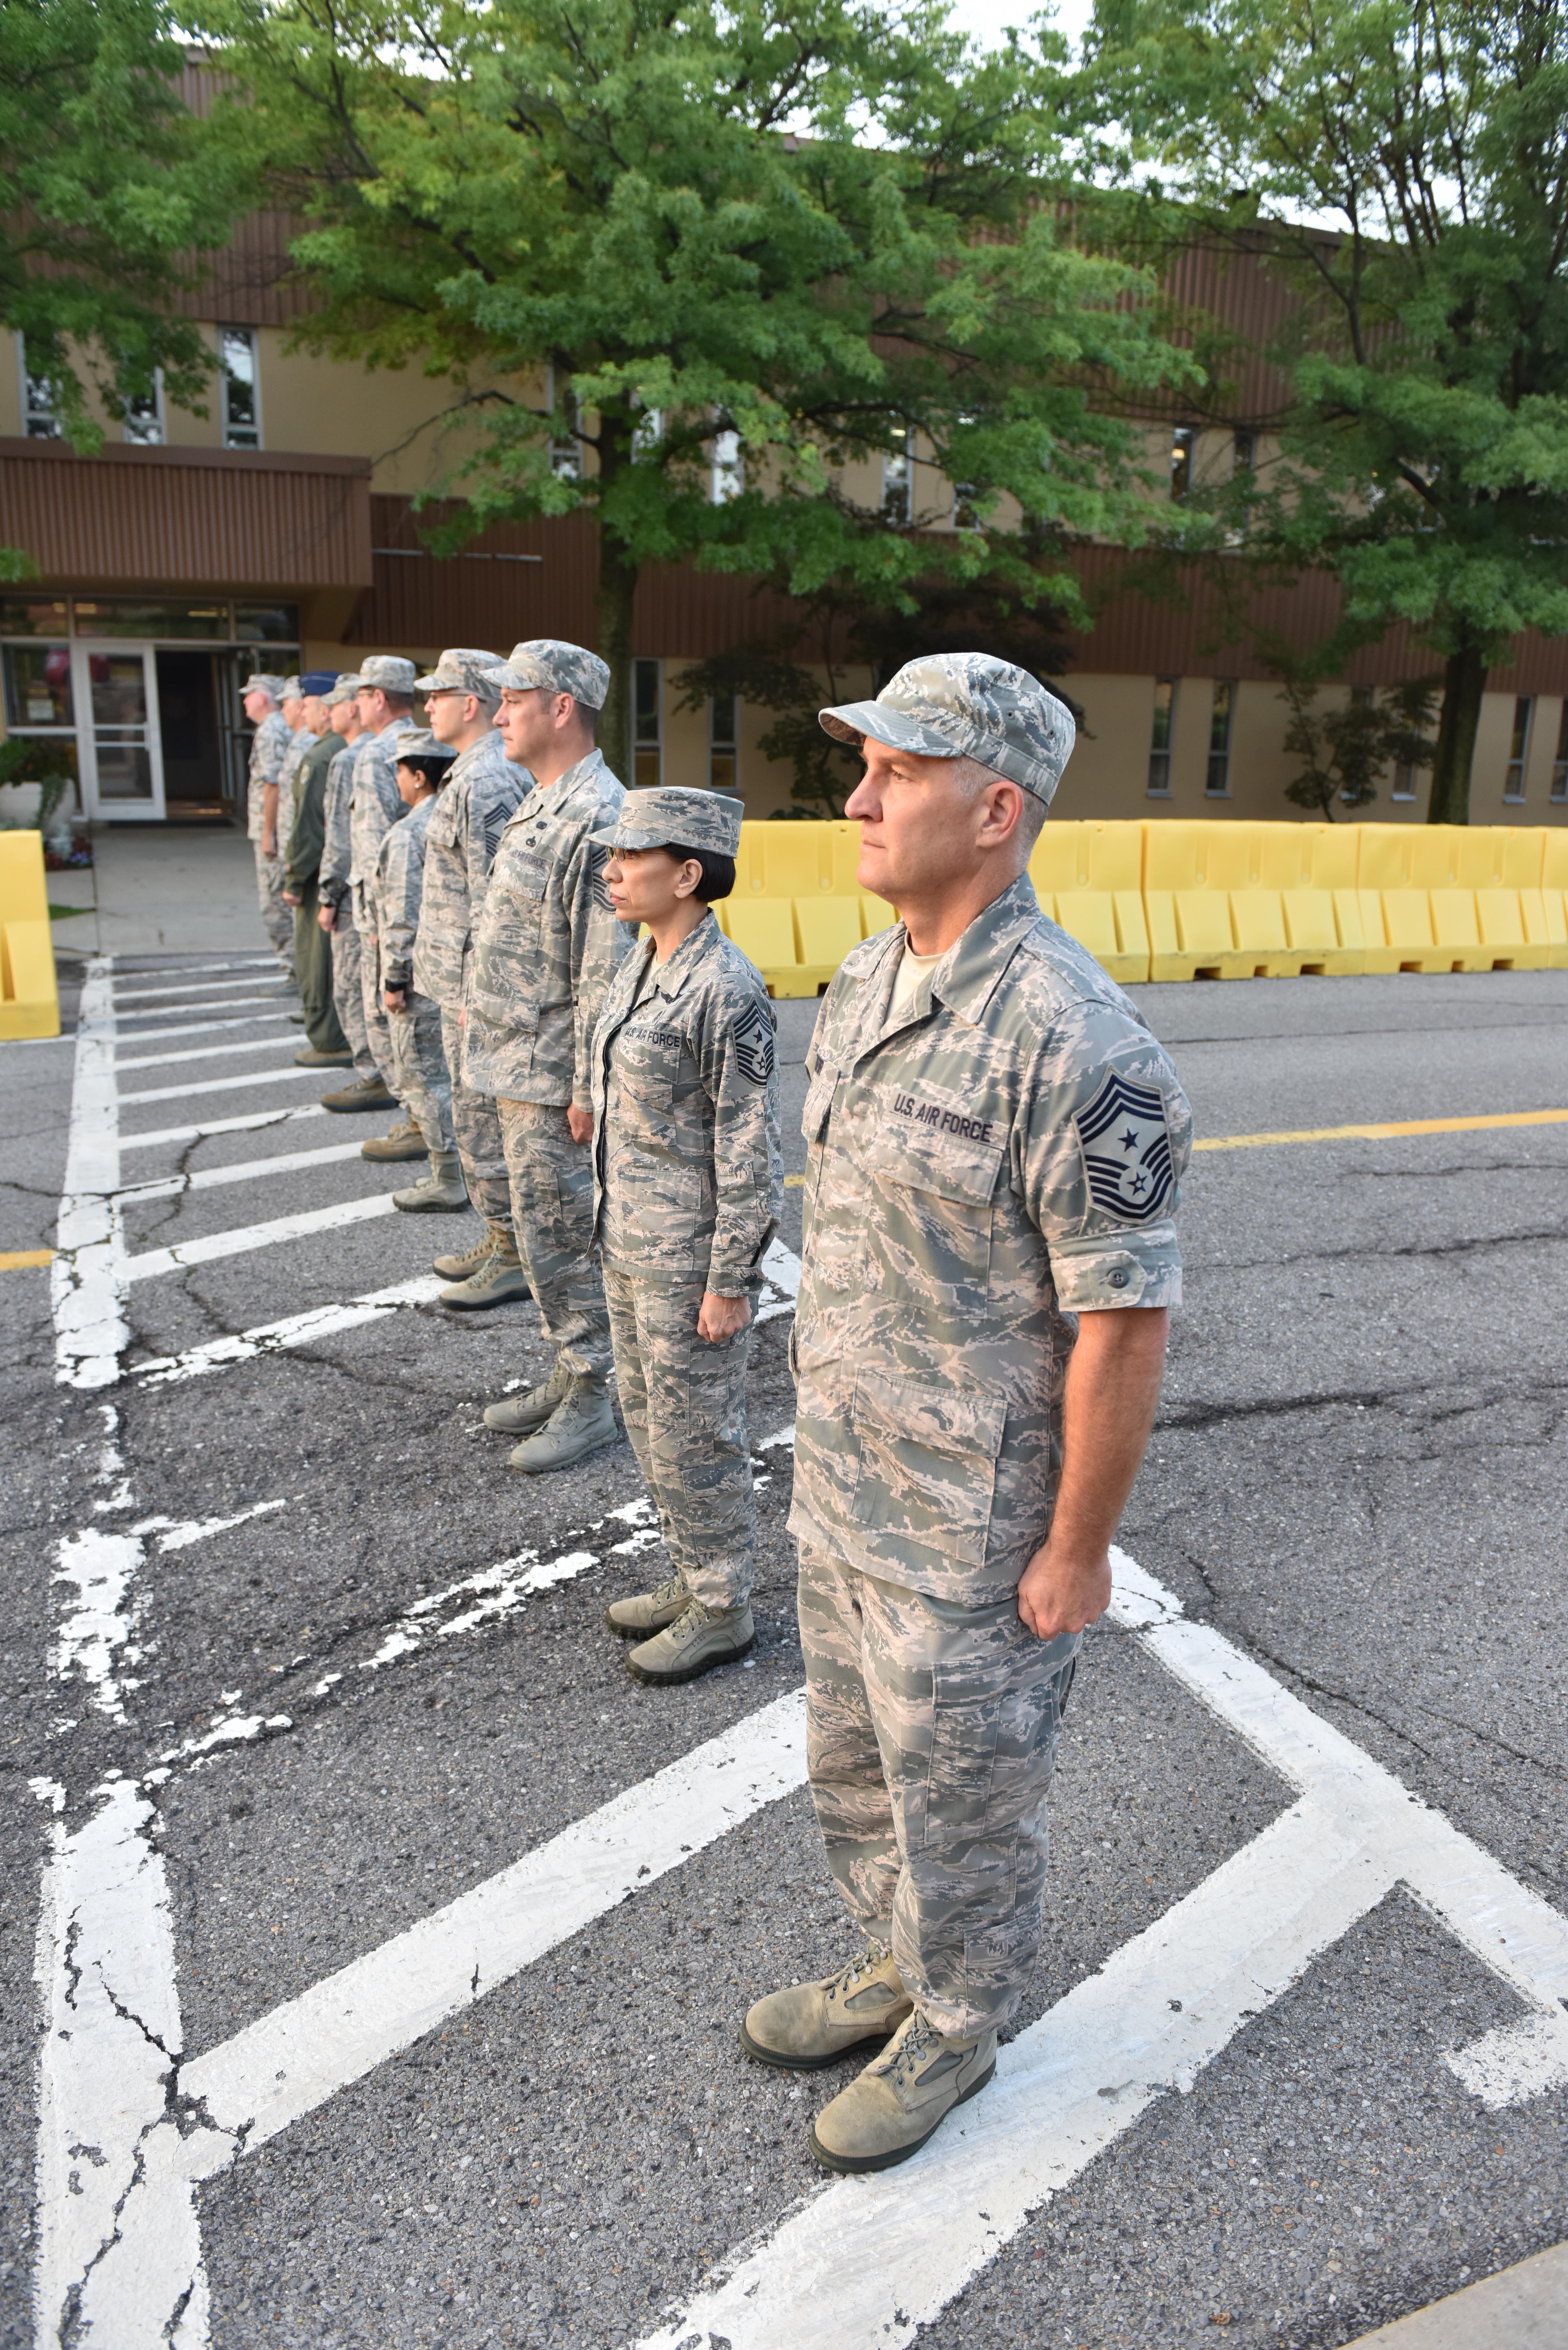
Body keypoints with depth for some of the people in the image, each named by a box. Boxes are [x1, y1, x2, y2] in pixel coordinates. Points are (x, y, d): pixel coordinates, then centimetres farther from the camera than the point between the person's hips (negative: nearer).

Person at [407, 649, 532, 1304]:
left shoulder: (485, 783, -19)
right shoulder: (475, 773, 15)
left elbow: (493, 900, -23)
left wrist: (476, 995, -21)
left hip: (476, 984, -11)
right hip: (464, 982, 11)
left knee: (484, 1119, -2)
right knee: (477, 1113, 17)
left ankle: (515, 1257, 9)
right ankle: (501, 1240, 28)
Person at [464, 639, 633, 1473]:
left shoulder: (597, 819, -19)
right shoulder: (543, 805, 14)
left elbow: (607, 971, -22)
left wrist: (587, 1087, -22)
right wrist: (482, 1009, 22)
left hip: (551, 1074, -10)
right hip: (516, 1062, 10)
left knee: (561, 1234, -1)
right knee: (547, 1230, 17)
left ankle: (595, 1396, 13)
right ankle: (568, 1373, 30)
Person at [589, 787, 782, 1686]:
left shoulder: (726, 990, -21)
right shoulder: (643, 962, 7)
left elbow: (751, 1148, -20)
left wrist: (730, 1282, -18)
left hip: (692, 1257, -9)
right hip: (630, 1242, 9)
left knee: (695, 1435, 5)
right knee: (650, 1419, 20)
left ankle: (724, 1611, 24)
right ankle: (695, 1579, 37)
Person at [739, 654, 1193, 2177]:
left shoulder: (1076, 1048, -26)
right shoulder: (861, 982, 1)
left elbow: (1124, 1322, -22)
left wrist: (1077, 1550, -16)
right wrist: (823, 1412, 16)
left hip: (971, 1530, -8)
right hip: (837, 1485, 8)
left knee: (961, 1796, 17)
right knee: (851, 1764, 27)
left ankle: (955, 2028, 44)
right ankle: (897, 1967, 53)